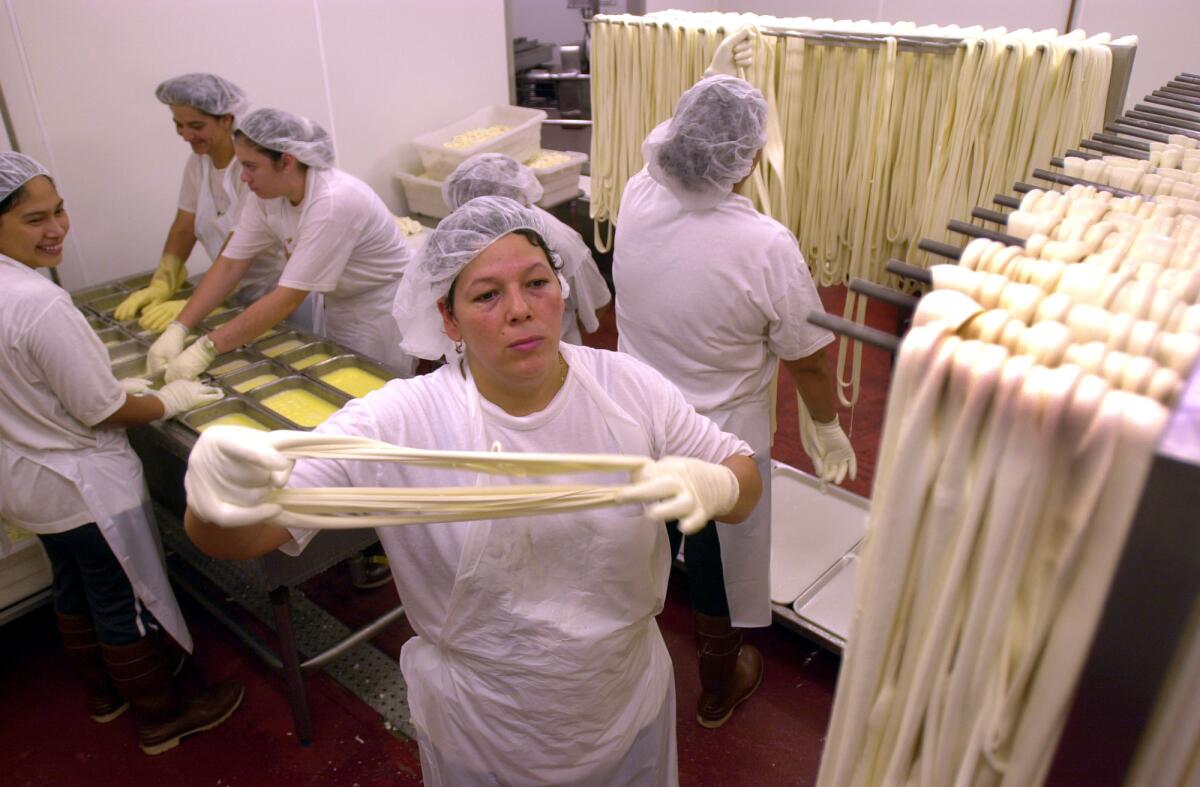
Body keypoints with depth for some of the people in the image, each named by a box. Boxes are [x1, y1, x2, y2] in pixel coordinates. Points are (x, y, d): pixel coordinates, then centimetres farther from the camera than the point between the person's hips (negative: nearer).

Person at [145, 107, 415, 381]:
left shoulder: (333, 202, -32)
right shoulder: (266, 194, -9)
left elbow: (289, 297, -32)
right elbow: (230, 265, -6)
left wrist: (206, 349, -31)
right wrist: (178, 329, -15)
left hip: (381, 311, -7)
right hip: (338, 305, 7)